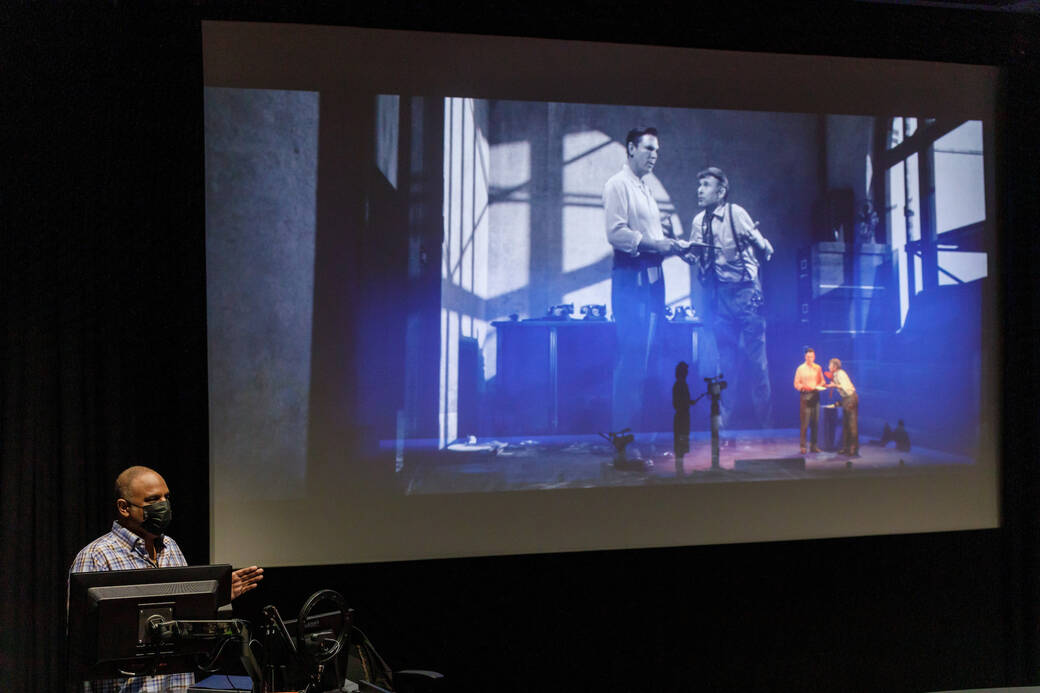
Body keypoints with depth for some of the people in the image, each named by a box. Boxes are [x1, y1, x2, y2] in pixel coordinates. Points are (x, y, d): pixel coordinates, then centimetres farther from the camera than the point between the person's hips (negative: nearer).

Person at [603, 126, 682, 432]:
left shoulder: (645, 187, 22)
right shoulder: (618, 184, -5)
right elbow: (616, 233, -17)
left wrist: (671, 245, 11)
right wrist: (655, 244, -19)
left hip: (653, 275, 9)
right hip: (630, 276, -9)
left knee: (647, 352, 9)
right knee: (632, 353, -10)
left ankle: (638, 424, 15)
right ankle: (624, 427, -6)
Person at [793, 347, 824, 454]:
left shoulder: (818, 368, 9)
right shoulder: (800, 368, 0)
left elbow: (822, 381, 14)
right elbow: (796, 384, -1)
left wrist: (819, 386, -8)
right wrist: (805, 387, -18)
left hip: (815, 396, 3)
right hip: (805, 396, -3)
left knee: (815, 422, 4)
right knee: (804, 422, -7)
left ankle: (814, 445, 11)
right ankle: (803, 446, -3)